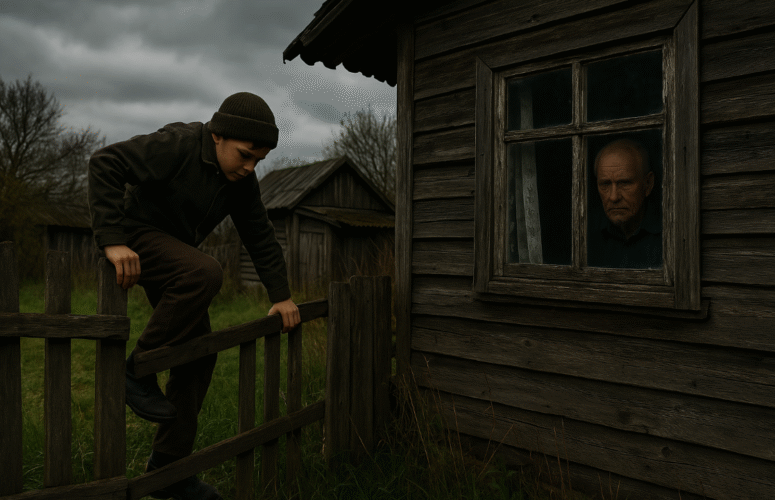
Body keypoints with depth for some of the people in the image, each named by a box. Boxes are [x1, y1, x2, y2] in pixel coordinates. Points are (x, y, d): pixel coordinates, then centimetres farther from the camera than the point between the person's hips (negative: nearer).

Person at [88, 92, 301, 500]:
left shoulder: (242, 180, -2)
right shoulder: (176, 146, -22)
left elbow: (259, 237, 1)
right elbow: (105, 163, -26)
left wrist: (281, 295, -3)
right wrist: (112, 239, -36)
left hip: (174, 250, 7)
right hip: (136, 235, -7)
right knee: (205, 273, -37)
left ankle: (169, 467, 12)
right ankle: (138, 371, -17)